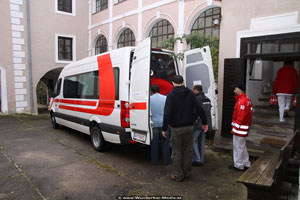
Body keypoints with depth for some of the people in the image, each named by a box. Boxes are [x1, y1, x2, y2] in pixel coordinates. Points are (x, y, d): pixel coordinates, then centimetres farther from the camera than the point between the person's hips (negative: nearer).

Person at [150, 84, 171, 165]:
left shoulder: (149, 99, -3)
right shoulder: (165, 98, -2)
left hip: (154, 124, 0)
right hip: (163, 123, 0)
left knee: (154, 143, 10)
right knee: (165, 142, 9)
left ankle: (154, 160, 19)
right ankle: (166, 160, 17)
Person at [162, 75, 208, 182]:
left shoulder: (171, 95, -11)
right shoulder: (190, 93, 2)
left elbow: (167, 113, -18)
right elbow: (199, 109, 0)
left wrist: (164, 128, -11)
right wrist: (204, 123, 10)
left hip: (176, 128, -4)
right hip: (189, 127, 4)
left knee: (177, 152, 7)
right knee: (187, 151, 16)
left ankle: (178, 175, 16)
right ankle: (187, 173, 27)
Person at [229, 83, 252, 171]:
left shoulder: (242, 101, -21)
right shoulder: (247, 100, 13)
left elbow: (241, 116, -24)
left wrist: (235, 128, -18)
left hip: (240, 128, -10)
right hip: (244, 127, 10)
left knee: (238, 147, 1)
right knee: (242, 146, 20)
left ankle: (238, 165, 13)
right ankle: (246, 164, 31)